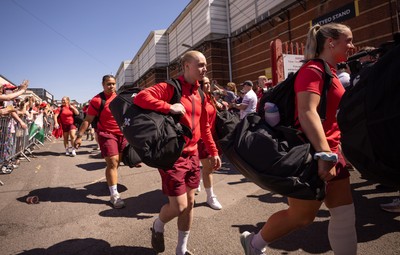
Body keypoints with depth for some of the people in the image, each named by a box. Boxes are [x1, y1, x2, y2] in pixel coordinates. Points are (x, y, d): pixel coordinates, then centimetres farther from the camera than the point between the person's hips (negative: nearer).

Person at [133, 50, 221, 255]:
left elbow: (204, 127, 17)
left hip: (192, 155, 7)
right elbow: (140, 98, -22)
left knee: (189, 203, 12)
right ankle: (158, 226, 31)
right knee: (179, 206, -5)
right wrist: (169, 107, -27)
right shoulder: (169, 87, -10)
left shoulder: (200, 95, 11)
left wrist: (213, 151, 15)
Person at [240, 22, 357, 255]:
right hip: (312, 155, -10)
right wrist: (325, 155, -28)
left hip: (330, 153, 10)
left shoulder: (331, 73, 17)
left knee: (345, 214, 11)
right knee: (302, 216, 3)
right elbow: (307, 113, -25)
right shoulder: (313, 70, -12)